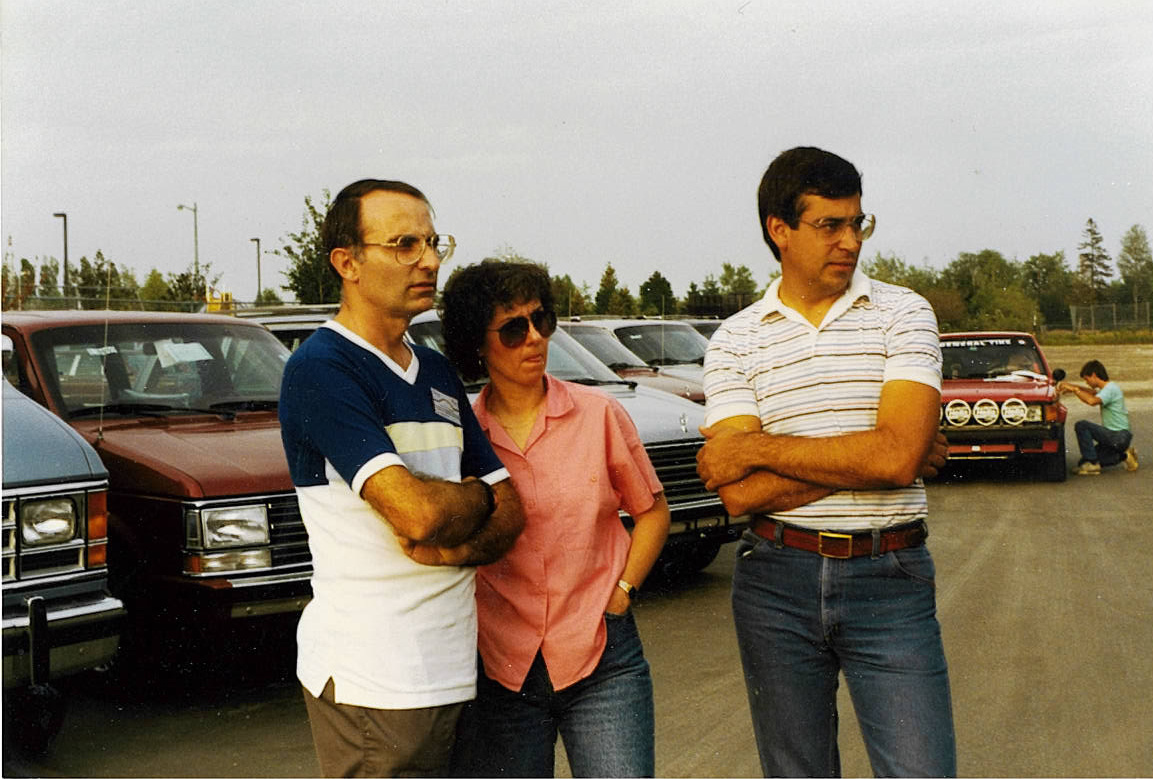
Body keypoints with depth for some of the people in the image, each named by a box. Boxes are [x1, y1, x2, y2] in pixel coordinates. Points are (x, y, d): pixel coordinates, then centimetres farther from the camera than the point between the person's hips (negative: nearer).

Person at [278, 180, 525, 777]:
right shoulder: (320, 369, -12)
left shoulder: (438, 373, 13)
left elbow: (511, 513, 10)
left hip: (450, 673, 7)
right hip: (370, 683, -7)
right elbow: (416, 512, -24)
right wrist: (478, 496, -2)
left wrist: (454, 548, -11)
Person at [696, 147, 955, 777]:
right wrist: (861, 457, -12)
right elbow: (739, 493, -9)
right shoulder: (735, 340, 2)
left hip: (889, 581, -1)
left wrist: (753, 447, -11)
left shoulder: (902, 313, 0)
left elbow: (897, 455, -15)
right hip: (776, 582, 2)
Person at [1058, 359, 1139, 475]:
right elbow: (1092, 392, 34)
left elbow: (1092, 401, -36)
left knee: (1081, 425, -20)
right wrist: (1070, 385, 20)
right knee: (1083, 462, 9)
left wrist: (1075, 389, -23)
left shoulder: (1111, 389, -18)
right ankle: (1123, 455, 12)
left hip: (1119, 437, -10)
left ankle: (1092, 463, -15)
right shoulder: (1107, 388, 13)